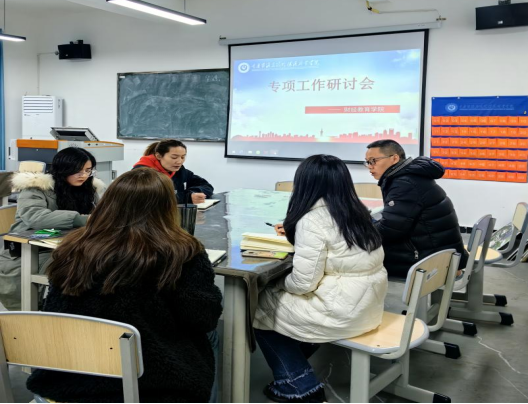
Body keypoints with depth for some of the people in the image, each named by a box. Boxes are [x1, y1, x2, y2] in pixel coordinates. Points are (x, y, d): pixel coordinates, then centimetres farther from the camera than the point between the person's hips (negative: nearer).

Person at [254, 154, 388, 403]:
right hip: (368, 306, 9)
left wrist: (279, 284, 1)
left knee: (260, 308, 12)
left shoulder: (312, 219, -18)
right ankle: (295, 374, 32)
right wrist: (294, 234, 27)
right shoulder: (357, 212, 5)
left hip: (341, 313, -8)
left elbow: (303, 284, -20)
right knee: (279, 297, 24)